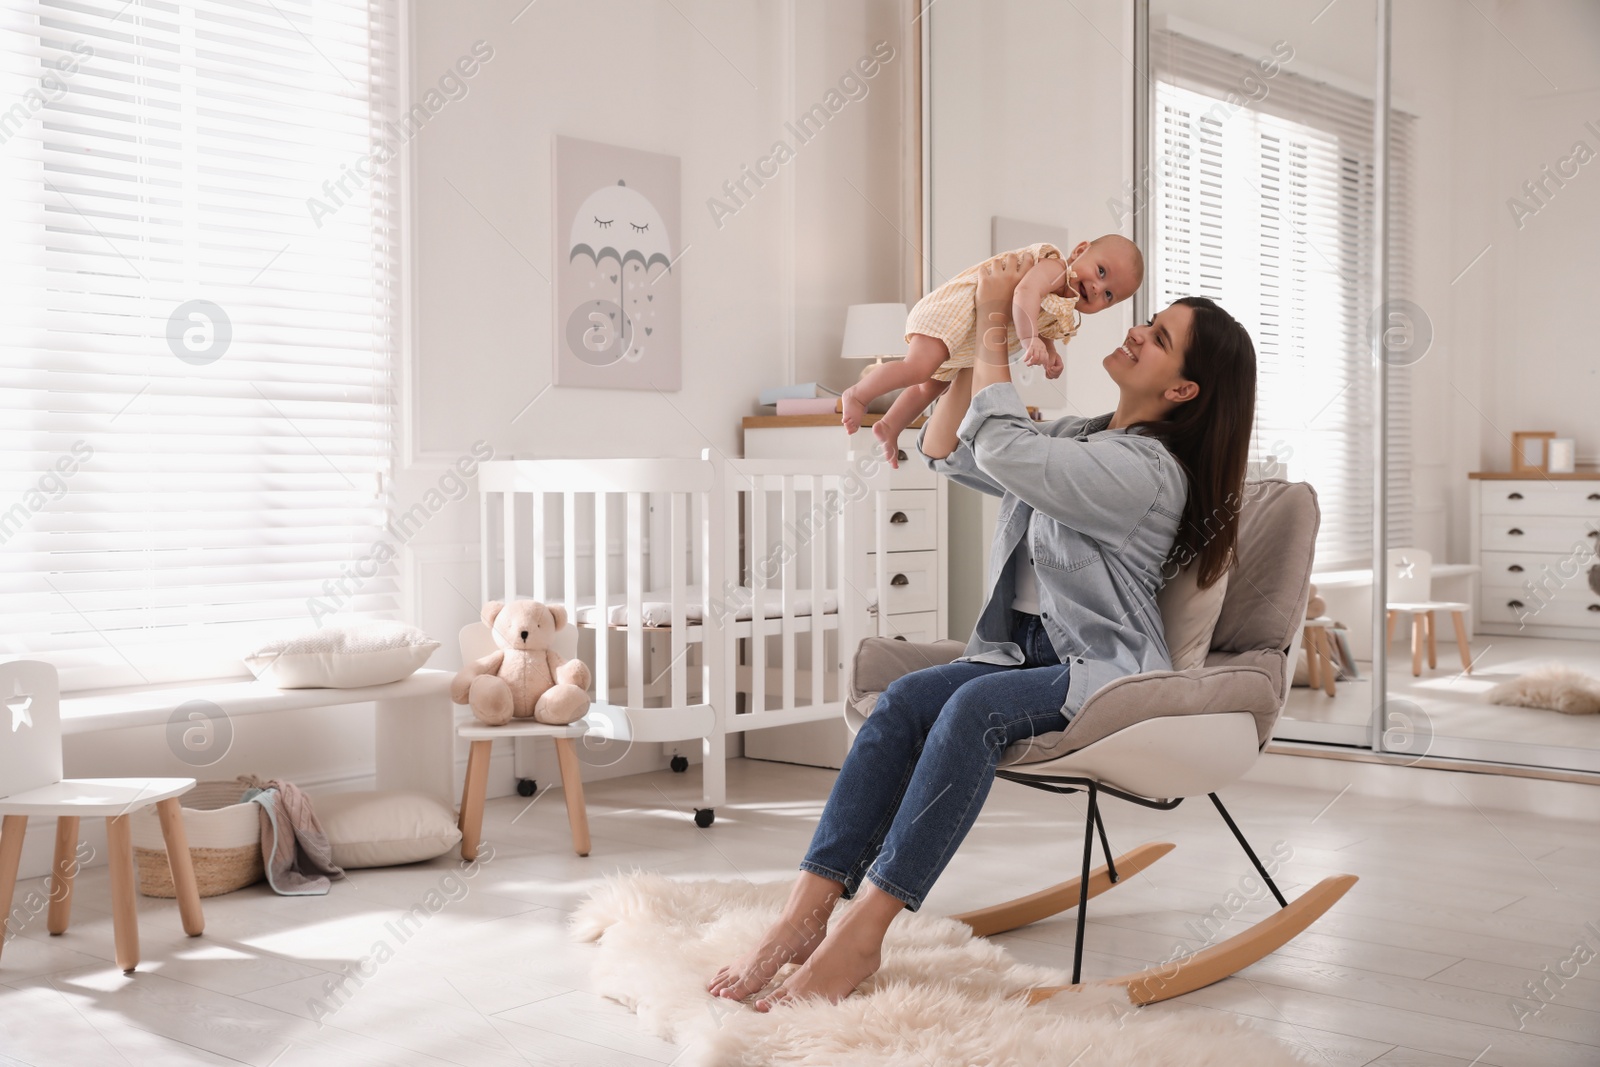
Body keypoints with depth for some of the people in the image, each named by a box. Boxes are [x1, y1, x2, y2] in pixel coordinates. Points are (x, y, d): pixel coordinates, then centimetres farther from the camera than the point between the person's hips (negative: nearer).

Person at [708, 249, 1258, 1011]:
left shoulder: (1149, 472, -14)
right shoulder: (1078, 438, 16)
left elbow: (1000, 448, -22)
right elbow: (945, 450, 18)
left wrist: (994, 324, -12)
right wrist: (977, 344, 8)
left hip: (1103, 671, -8)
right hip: (1027, 654, 8)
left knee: (975, 706, -35)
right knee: (903, 701, -20)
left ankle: (860, 935, -35)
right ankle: (806, 914, -29)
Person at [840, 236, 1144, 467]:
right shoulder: (1054, 267, -19)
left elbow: (1041, 332, 22)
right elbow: (1025, 291, -36)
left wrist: (1051, 354, 1)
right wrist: (1030, 340, -46)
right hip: (951, 310, -11)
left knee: (933, 385, 21)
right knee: (920, 368, -25)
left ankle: (889, 427, 33)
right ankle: (857, 395, -11)